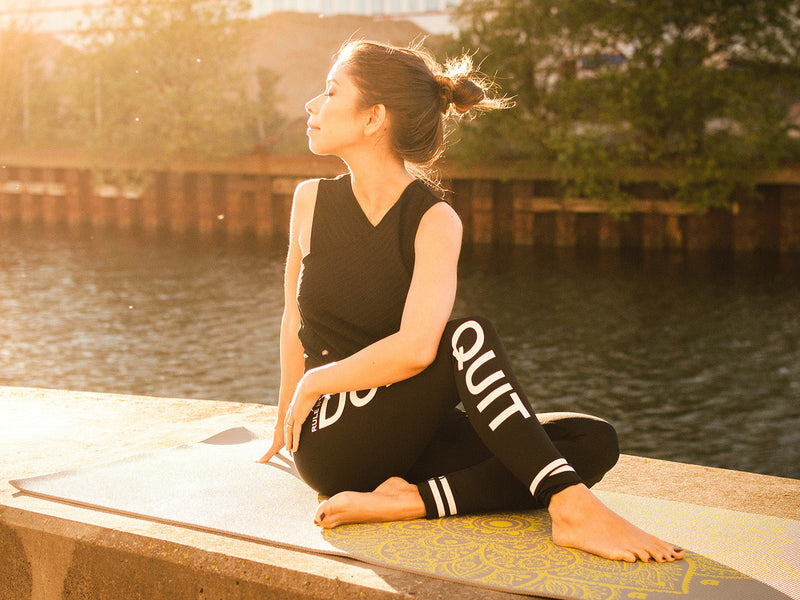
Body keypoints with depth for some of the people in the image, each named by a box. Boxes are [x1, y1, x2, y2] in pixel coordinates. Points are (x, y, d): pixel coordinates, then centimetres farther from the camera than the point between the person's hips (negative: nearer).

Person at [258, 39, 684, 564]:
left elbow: (415, 348, -23)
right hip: (333, 446, -2)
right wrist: (288, 421, 23)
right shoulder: (312, 201, 2)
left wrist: (316, 381, -14)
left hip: (410, 438, 2)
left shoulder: (434, 221, -7)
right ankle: (571, 507, -36)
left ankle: (408, 501, -29)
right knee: (468, 337, -29)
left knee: (596, 442, -17)